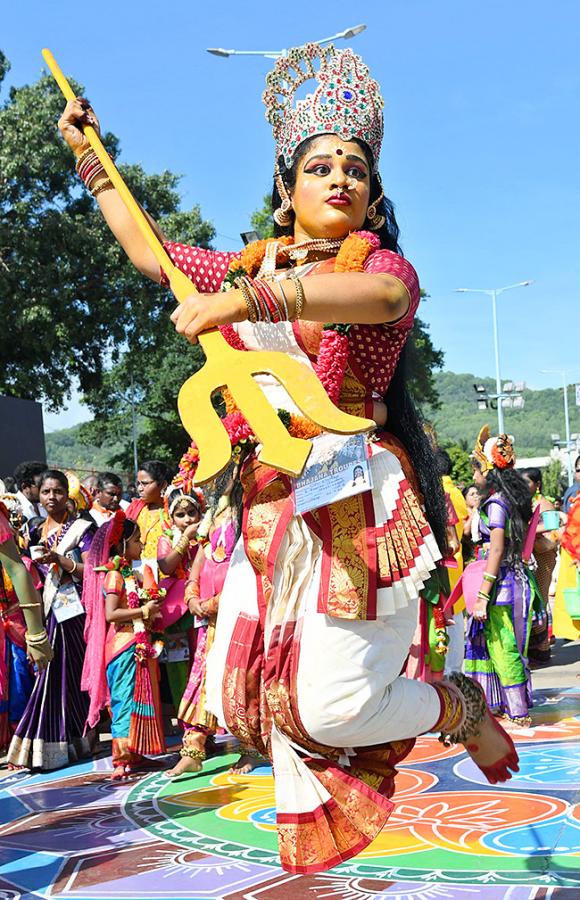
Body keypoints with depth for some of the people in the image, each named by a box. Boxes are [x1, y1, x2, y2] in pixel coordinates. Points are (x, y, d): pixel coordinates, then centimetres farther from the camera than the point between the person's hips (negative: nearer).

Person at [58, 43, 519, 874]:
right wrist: (89, 155, 32)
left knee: (330, 708, -11)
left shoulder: (379, 258, 0)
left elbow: (383, 293, -26)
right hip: (270, 506, 6)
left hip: (355, 500, -6)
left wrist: (245, 298, -36)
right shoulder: (249, 266, 18)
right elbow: (150, 251, 29)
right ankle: (309, 837, 30)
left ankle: (457, 706, 20)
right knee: (239, 698, 5)